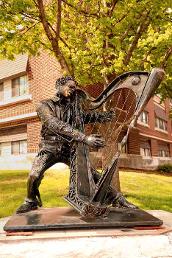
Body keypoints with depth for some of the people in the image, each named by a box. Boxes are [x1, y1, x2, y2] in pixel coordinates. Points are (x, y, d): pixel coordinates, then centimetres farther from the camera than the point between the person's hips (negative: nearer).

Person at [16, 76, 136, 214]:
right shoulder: (44, 105, -12)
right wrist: (84, 137, -39)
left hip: (69, 148, 3)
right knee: (34, 175, -23)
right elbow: (56, 126, -28)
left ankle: (117, 198, 10)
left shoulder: (74, 106, 2)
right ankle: (31, 201, 8)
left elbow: (85, 117, 19)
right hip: (50, 148, -2)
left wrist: (104, 116, -3)